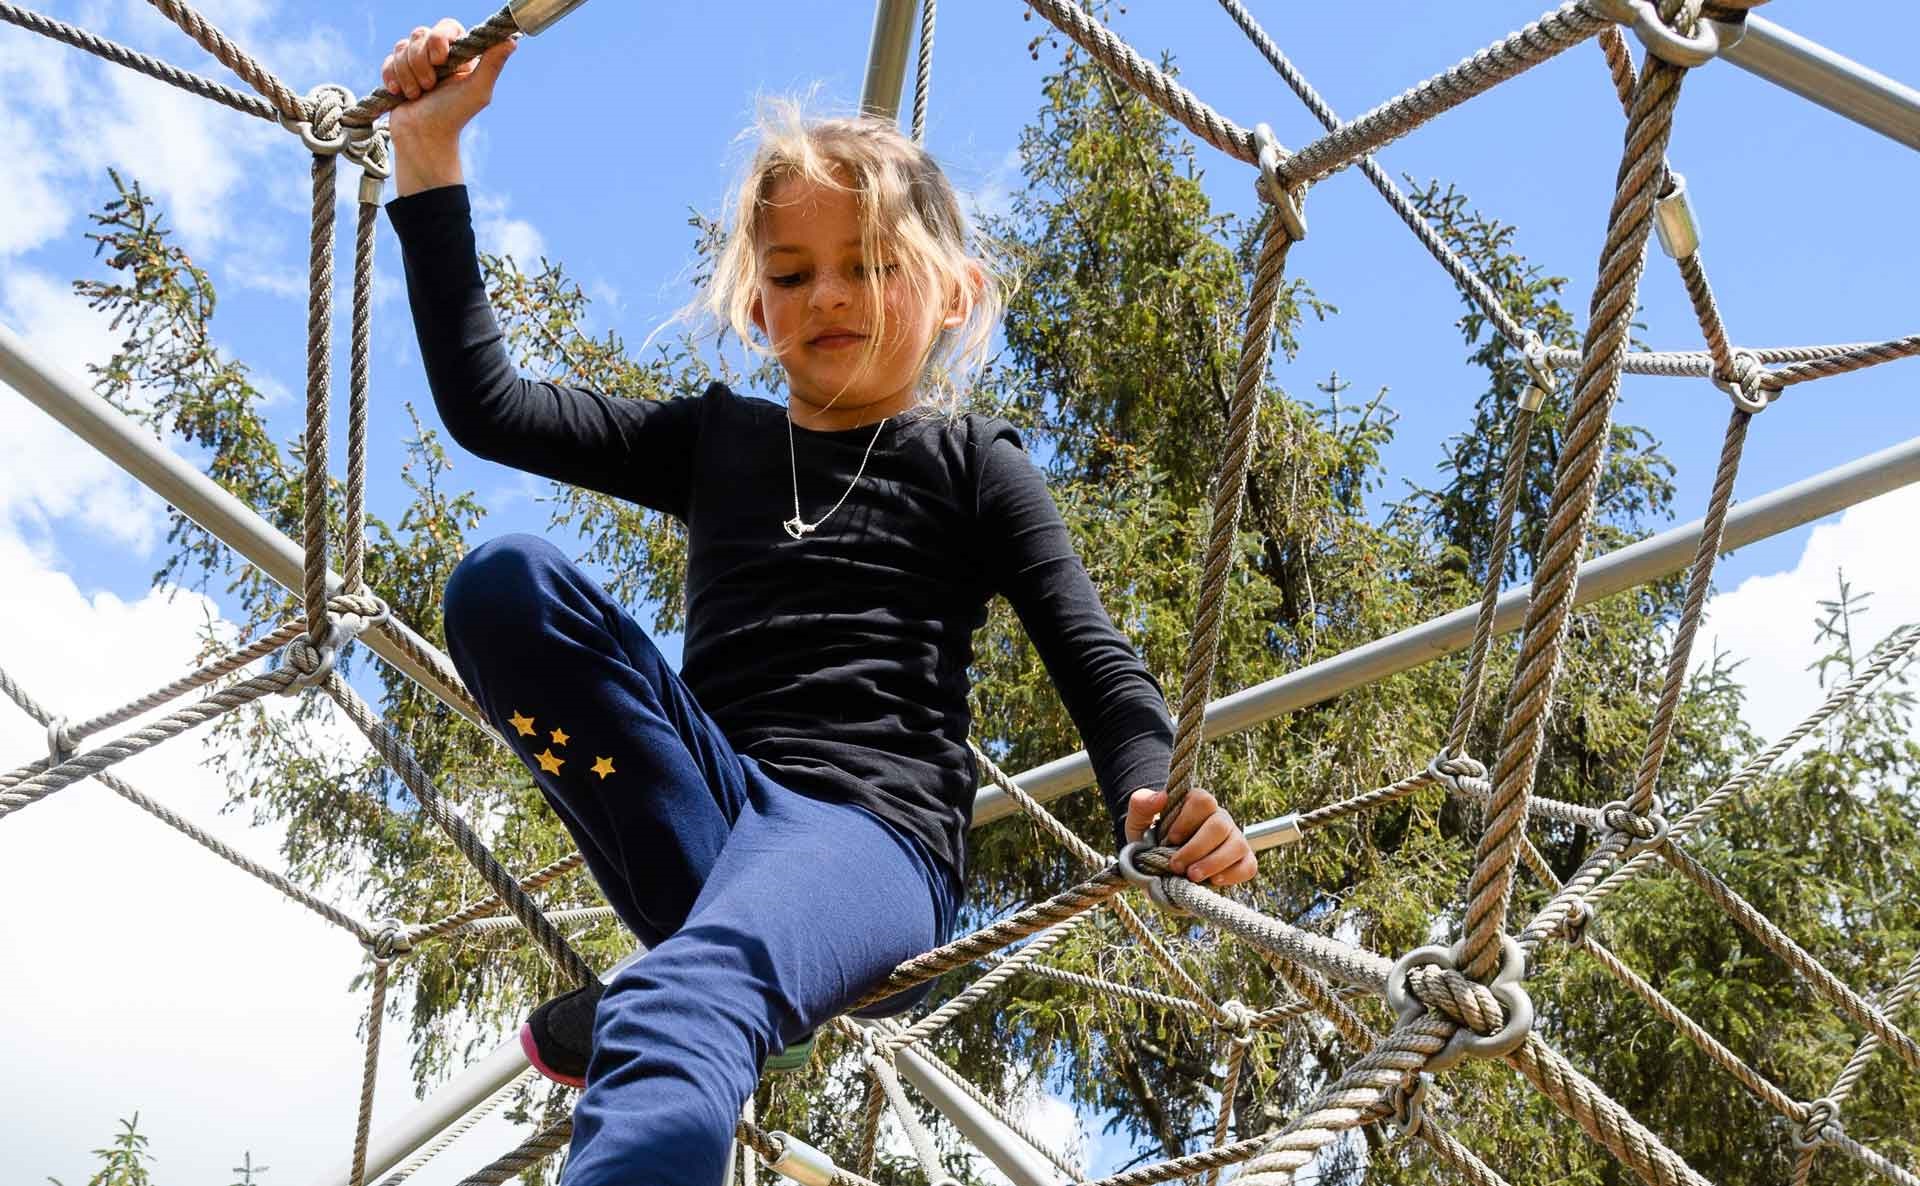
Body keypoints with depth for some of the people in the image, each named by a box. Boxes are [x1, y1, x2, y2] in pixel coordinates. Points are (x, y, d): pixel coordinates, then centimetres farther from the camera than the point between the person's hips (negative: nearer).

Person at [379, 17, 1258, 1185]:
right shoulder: (714, 439, 22)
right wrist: (429, 150, 14)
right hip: (709, 818, 5)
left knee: (692, 990, -39)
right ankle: (718, 949, -20)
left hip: (874, 835, -4)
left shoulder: (975, 465, 12)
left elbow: (1093, 657, 2)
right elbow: (484, 404, 19)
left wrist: (1160, 793, -22)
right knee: (508, 578, -18)